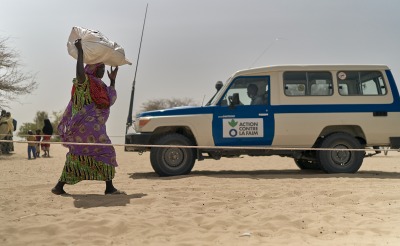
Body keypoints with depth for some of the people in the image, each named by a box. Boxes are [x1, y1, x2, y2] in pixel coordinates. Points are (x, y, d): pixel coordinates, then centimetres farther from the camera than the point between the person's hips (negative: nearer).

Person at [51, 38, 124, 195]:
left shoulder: (99, 85, 21)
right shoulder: (84, 81, -6)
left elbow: (110, 100, 25)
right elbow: (79, 73, -30)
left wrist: (112, 80, 27)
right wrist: (80, 52, -24)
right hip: (88, 125, -9)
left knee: (76, 156, 10)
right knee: (105, 153, -7)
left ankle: (59, 187, 12)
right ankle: (109, 187, -6)